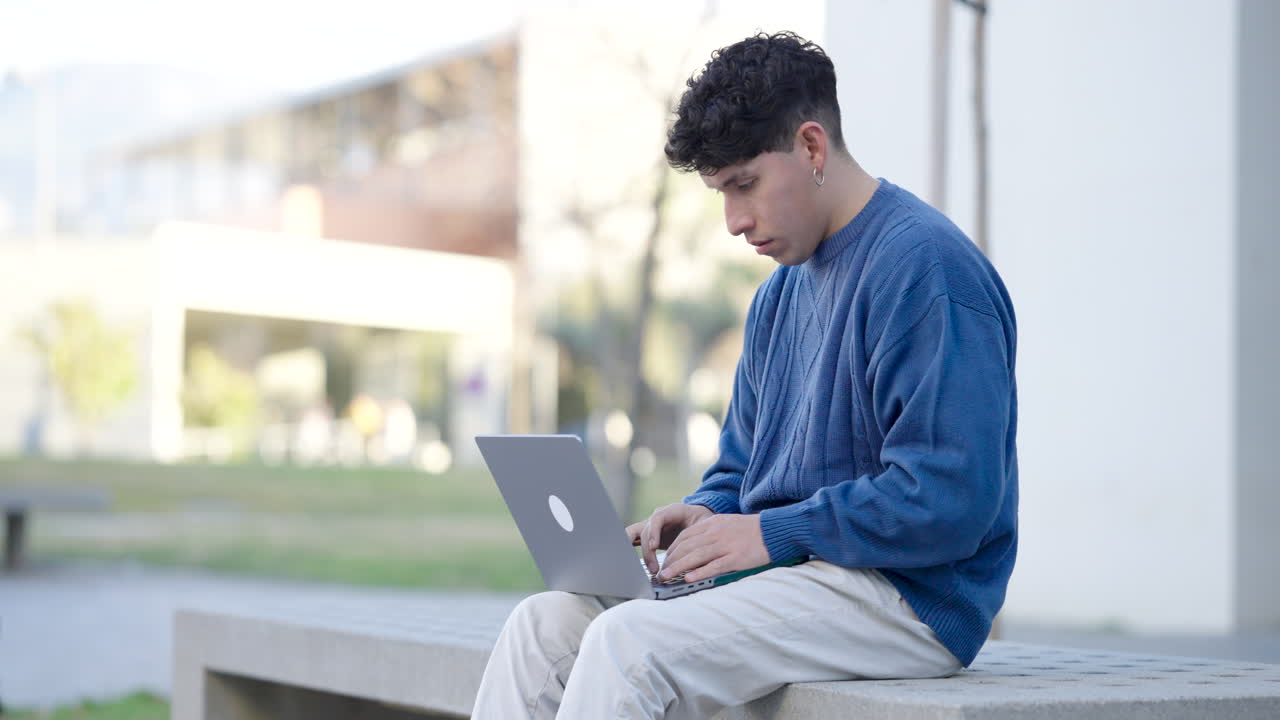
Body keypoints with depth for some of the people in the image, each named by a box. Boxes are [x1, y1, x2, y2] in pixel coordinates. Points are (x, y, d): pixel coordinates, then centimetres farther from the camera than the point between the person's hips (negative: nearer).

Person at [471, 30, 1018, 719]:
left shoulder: (927, 268, -14)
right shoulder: (780, 296, 17)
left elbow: (951, 503, -22)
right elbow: (740, 468, 24)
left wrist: (771, 533, -16)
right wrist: (704, 516, 0)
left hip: (907, 596, -9)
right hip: (790, 565, 9)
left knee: (628, 642, -27)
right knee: (543, 624, -5)